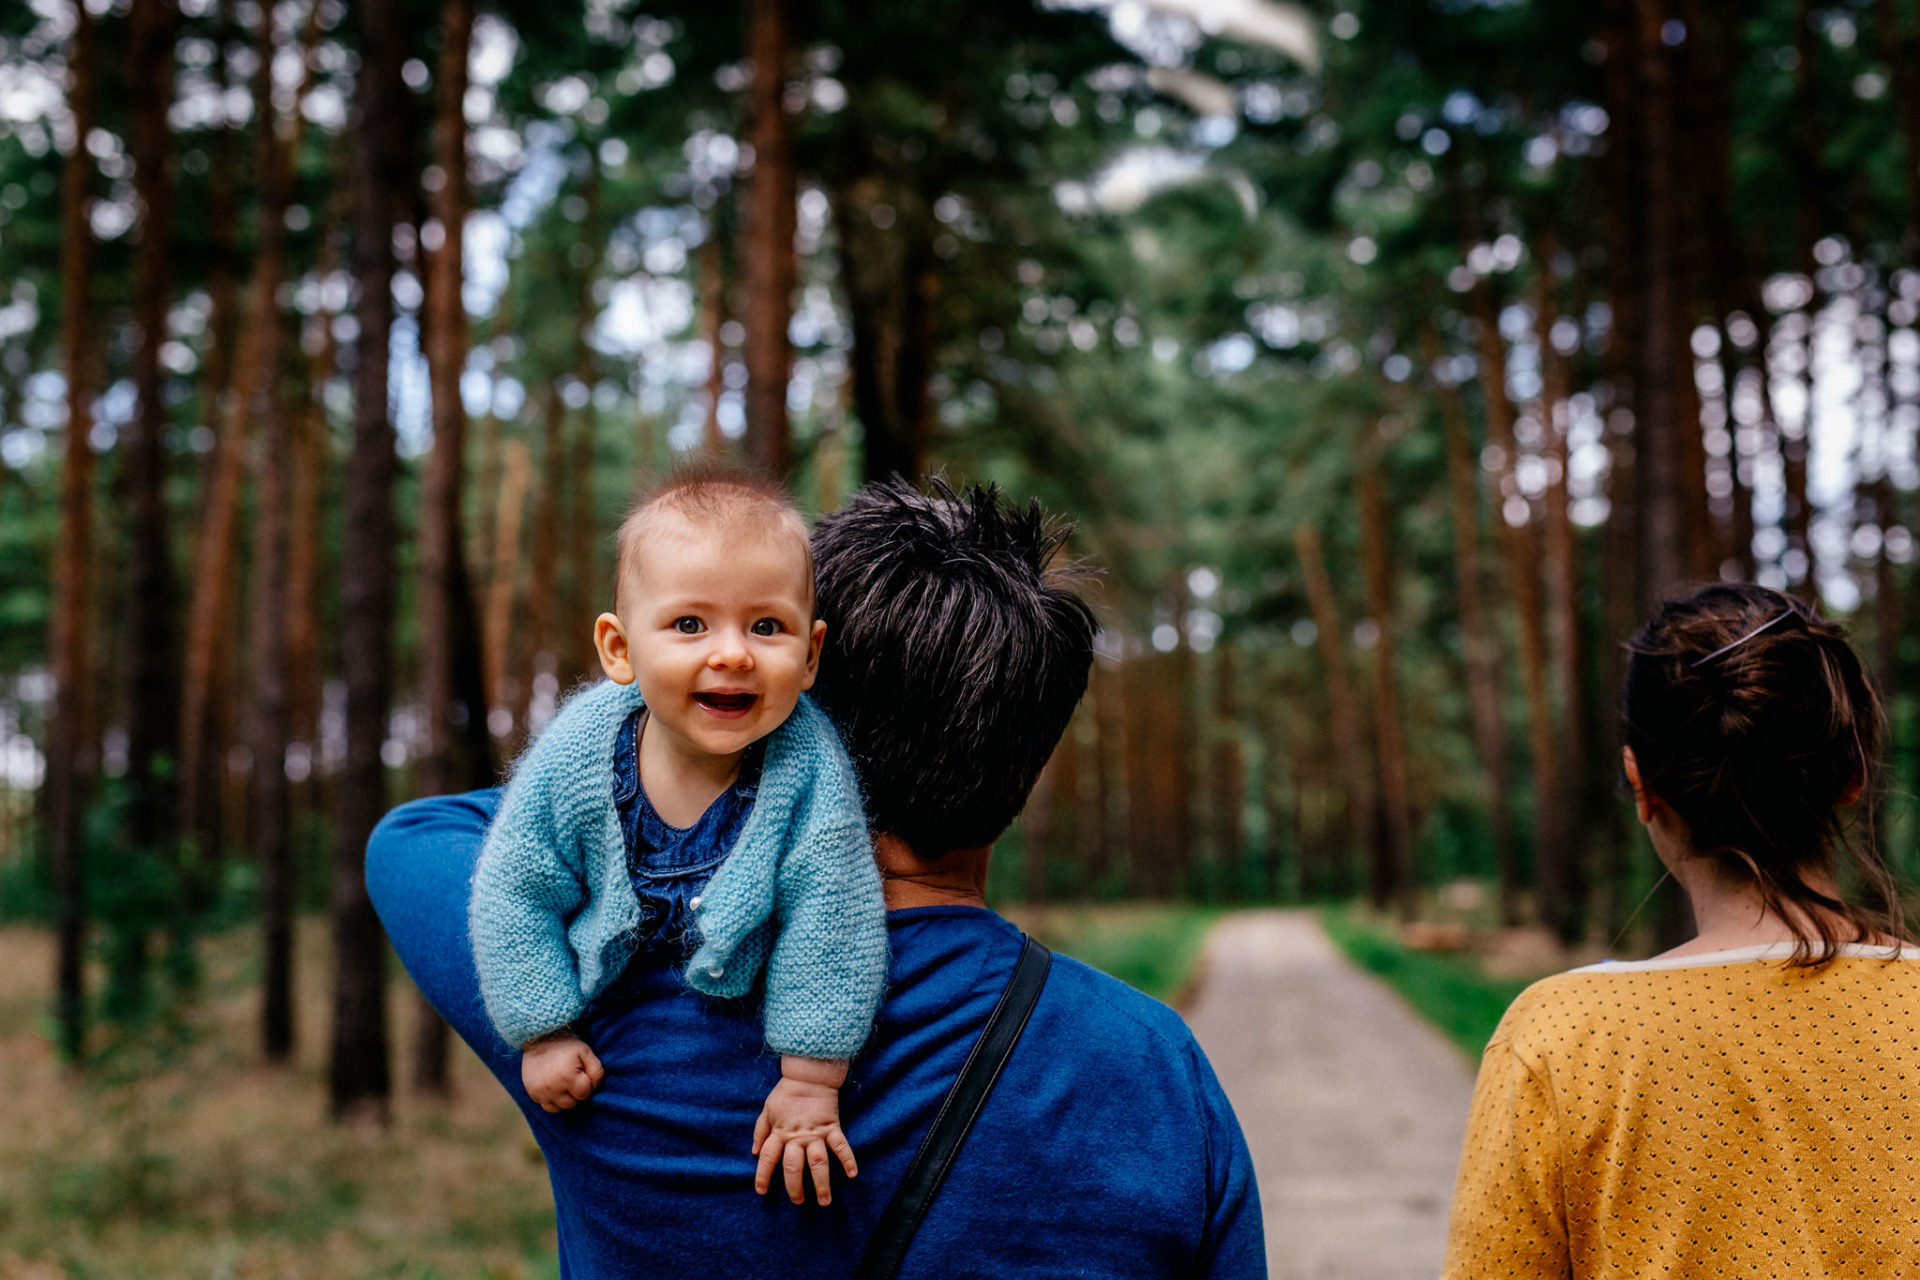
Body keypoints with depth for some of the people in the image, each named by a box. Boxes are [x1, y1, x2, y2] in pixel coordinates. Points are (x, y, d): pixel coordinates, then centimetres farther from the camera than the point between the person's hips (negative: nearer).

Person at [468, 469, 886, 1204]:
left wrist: (810, 1081, -28)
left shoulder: (811, 772, -37)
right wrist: (544, 1030, -18)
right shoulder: (574, 756, -33)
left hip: (753, 995, -1)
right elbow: (514, 896, -19)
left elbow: (828, 928, -31)